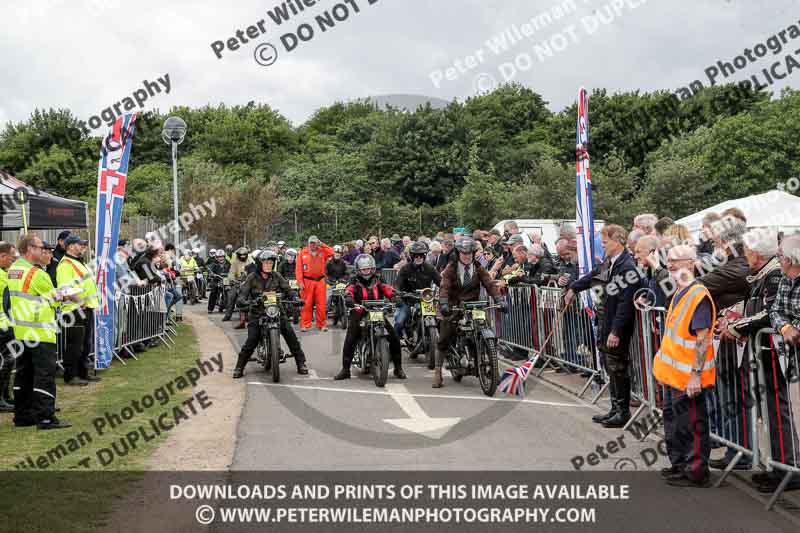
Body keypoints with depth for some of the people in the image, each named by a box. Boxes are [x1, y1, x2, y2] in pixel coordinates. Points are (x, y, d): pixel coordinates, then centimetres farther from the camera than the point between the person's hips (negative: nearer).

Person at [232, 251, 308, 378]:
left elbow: (288, 290, 6)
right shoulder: (252, 278, -1)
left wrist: (294, 298, -15)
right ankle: (239, 367, 2)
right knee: (251, 340, -15)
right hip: (257, 312, -2)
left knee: (290, 334, -11)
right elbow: (241, 294, -7)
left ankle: (301, 363, 1)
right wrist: (246, 302, -29)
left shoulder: (276, 276, 6)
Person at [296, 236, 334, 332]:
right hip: (307, 281, -1)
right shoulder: (303, 252, 4)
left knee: (321, 304, 2)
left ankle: (322, 324, 9)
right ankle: (305, 324, 3)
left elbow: (331, 253, -10)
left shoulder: (322, 251, 9)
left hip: (320, 281, 1)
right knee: (306, 304, -1)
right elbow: (299, 268, 1)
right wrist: (300, 281, -8)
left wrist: (322, 245, -7)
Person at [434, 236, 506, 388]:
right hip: (454, 307, -2)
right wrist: (443, 303, -32)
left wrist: (499, 300, -22)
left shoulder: (479, 268, 5)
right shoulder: (451, 269, -1)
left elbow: (489, 284, -6)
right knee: (444, 340, -4)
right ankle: (437, 372, 6)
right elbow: (445, 287, -14)